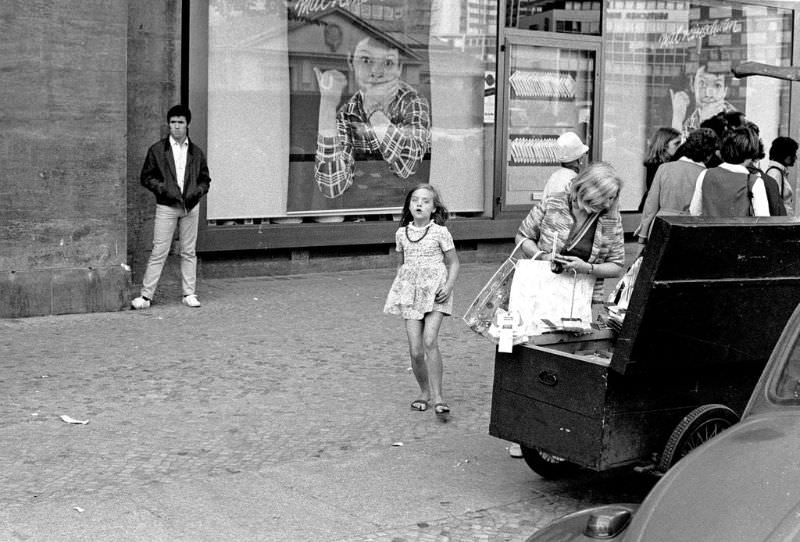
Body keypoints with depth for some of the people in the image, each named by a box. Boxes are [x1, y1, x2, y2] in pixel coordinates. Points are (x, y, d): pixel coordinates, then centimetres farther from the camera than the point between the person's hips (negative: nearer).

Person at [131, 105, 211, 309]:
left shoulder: (196, 152, 10)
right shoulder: (157, 150, 3)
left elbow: (205, 180, 14)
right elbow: (146, 177, 3)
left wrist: (195, 193, -6)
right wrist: (165, 190, -11)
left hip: (191, 207, 3)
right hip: (166, 207, -3)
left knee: (189, 252, 8)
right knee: (159, 252, -4)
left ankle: (189, 294, 14)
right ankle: (145, 295, -1)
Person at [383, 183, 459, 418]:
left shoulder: (439, 232, -2)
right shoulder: (402, 233, 9)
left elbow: (453, 262, 3)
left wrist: (449, 286, -10)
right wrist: (401, 283, 11)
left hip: (435, 292, -3)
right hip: (410, 293, 3)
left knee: (430, 341, -20)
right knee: (415, 350, -3)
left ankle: (437, 395, -14)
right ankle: (424, 392, 19)